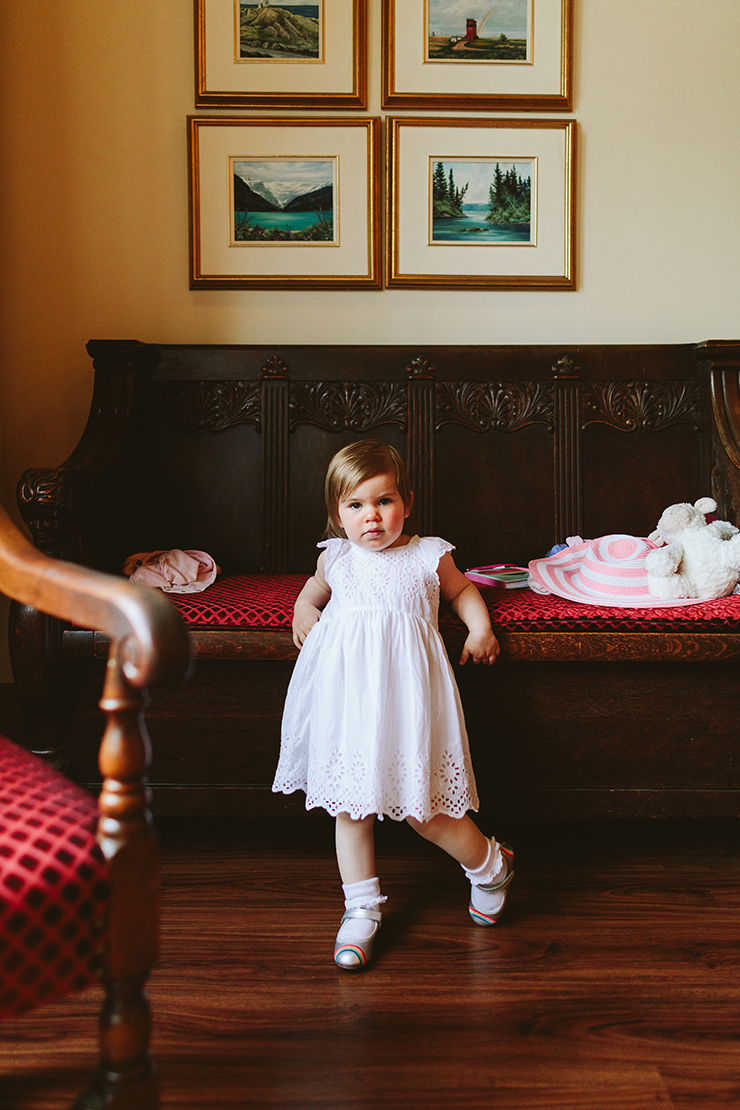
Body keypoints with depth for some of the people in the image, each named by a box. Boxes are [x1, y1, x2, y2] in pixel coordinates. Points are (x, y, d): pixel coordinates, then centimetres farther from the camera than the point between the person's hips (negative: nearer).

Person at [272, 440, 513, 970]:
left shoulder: (429, 556, 6)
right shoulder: (336, 558, 10)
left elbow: (462, 589, 25)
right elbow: (314, 590, 33)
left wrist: (480, 628, 10)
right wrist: (304, 609, 12)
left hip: (404, 689, -3)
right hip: (346, 688, 3)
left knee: (422, 807, -3)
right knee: (349, 801, 7)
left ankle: (490, 864, 24)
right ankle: (362, 907, 22)